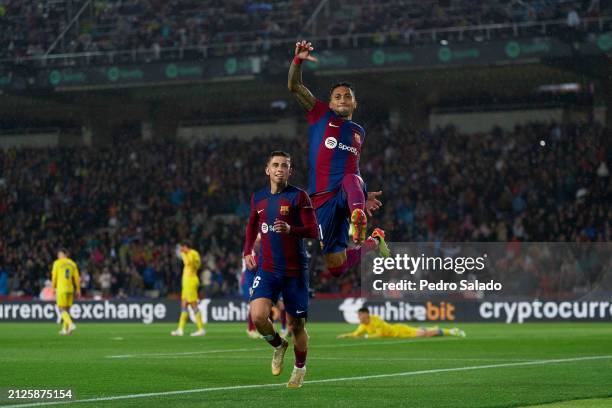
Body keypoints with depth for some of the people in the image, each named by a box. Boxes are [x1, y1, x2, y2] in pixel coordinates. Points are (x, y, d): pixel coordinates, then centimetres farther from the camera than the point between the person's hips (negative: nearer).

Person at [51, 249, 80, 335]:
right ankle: (65, 329, 15)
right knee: (67, 309, 13)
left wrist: (53, 288, 6)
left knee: (62, 309, -4)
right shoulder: (72, 263, 9)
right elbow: (76, 278, 8)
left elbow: (54, 277, -2)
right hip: (70, 289, 5)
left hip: (61, 289, -5)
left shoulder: (57, 263, -2)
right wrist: (78, 290, 13)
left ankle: (71, 324, -25)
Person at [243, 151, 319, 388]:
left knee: (296, 324, 5)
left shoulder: (299, 196, -4)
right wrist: (247, 251, 13)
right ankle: (278, 345, 12)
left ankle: (300, 368, 29)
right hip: (267, 269, 2)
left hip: (295, 270, -2)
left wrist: (291, 229, -26)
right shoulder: (258, 198, 9)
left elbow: (314, 232, -9)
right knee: (258, 315, -19)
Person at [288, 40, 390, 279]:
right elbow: (294, 86, -1)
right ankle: (372, 243, 26)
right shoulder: (320, 115, 10)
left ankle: (358, 220, -69)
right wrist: (298, 60, -17)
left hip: (347, 194, 1)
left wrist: (363, 196, 21)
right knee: (336, 267, -4)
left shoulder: (358, 132, 21)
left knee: (352, 179, -39)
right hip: (322, 199, -1)